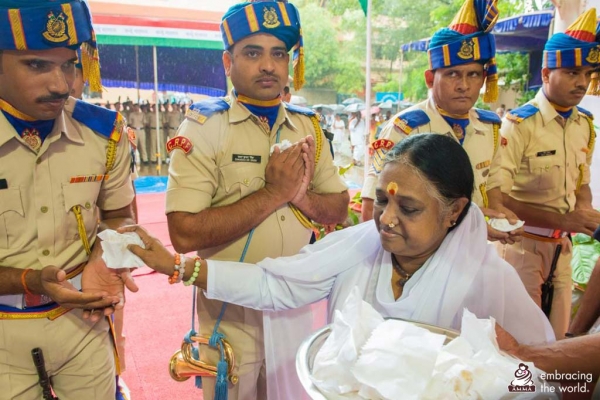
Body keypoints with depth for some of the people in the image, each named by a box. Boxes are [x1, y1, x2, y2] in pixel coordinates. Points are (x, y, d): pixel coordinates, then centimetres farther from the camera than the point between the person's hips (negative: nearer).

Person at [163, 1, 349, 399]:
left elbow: (339, 208, 4)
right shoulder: (204, 126, -14)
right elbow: (185, 234, -22)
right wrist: (273, 193, -23)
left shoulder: (308, 126, 2)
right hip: (231, 310, -4)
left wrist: (300, 195, -16)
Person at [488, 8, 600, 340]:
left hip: (561, 244, 7)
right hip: (523, 242, -6)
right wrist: (562, 219, -20)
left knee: (556, 336, 18)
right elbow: (496, 196, -19)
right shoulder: (520, 124, -16)